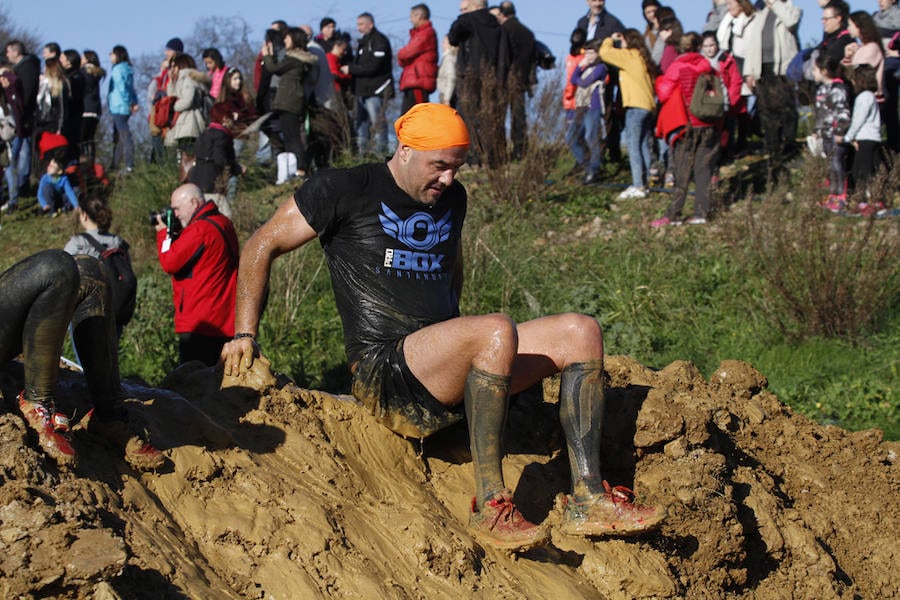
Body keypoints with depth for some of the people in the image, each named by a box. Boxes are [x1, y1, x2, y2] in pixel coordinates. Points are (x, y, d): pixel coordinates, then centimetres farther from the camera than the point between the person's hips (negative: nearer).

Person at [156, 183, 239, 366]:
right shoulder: (224, 224, 16)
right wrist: (174, 234, 11)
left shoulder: (200, 229, -15)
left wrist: (164, 233, 3)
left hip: (199, 324, -10)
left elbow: (170, 262, -13)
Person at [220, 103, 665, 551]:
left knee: (581, 332, -5)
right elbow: (262, 247, 4)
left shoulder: (451, 199, 18)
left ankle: (587, 500, -14)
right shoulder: (346, 190, -1)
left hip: (449, 375, 8)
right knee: (497, 330, -35)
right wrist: (244, 335, 0)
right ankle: (490, 506, -31)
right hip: (383, 374, -8)